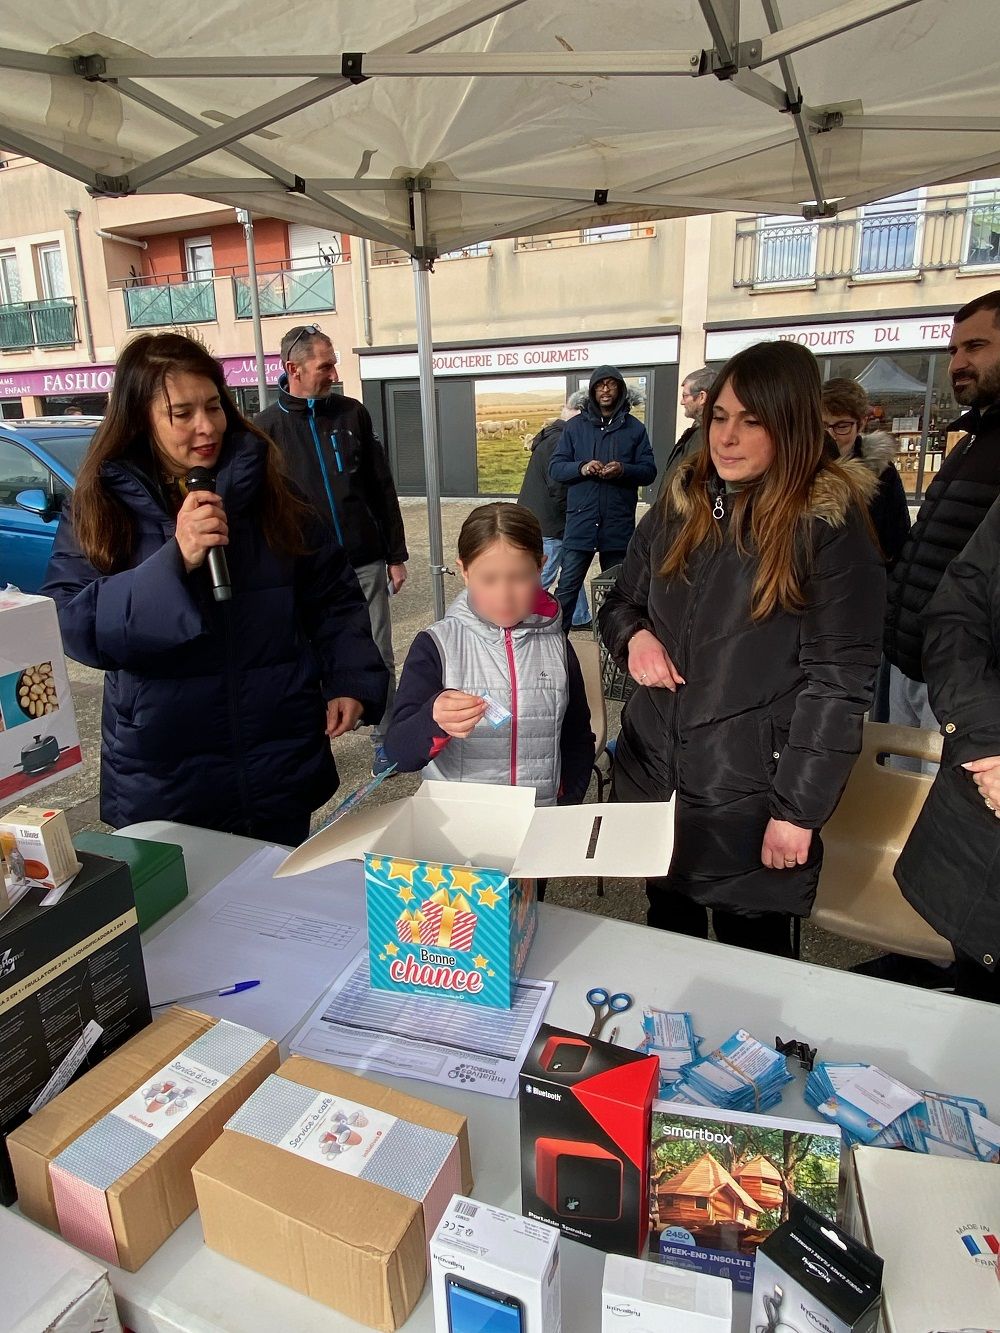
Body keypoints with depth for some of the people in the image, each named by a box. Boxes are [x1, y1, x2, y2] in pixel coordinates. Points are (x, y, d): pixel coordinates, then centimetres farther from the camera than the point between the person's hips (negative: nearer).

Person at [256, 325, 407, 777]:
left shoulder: (352, 413, 4)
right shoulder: (268, 427, -1)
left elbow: (382, 489, 7)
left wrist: (396, 555, 6)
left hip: (365, 565, 1)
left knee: (380, 659, 8)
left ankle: (386, 740, 24)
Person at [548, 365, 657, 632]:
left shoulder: (634, 428, 8)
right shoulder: (575, 426, 9)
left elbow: (649, 471, 4)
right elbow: (555, 469, 4)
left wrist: (624, 470, -16)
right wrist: (581, 468, -16)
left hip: (619, 523, 1)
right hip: (581, 520, -1)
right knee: (568, 586, -2)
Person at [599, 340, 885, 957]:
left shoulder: (831, 524, -11)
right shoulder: (680, 506, 4)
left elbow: (838, 679, -14)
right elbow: (621, 602, 14)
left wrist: (799, 809, -15)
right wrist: (634, 635, -9)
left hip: (750, 793, -4)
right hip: (653, 772, 5)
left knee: (752, 950, 15)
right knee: (667, 933, 23)